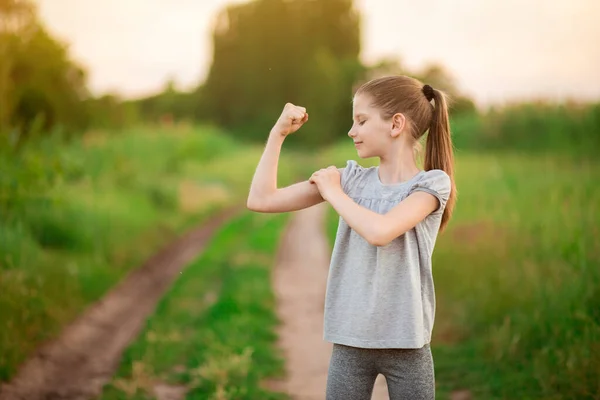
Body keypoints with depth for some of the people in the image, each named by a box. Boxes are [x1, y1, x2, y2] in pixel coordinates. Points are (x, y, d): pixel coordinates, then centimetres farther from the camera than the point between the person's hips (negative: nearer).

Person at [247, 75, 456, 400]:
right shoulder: (352, 178, 4)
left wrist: (332, 191, -11)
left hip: (405, 344, -3)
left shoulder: (432, 183, -8)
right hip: (350, 342, 3)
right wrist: (278, 133, 0)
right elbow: (261, 200, 4)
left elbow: (379, 231, -27)